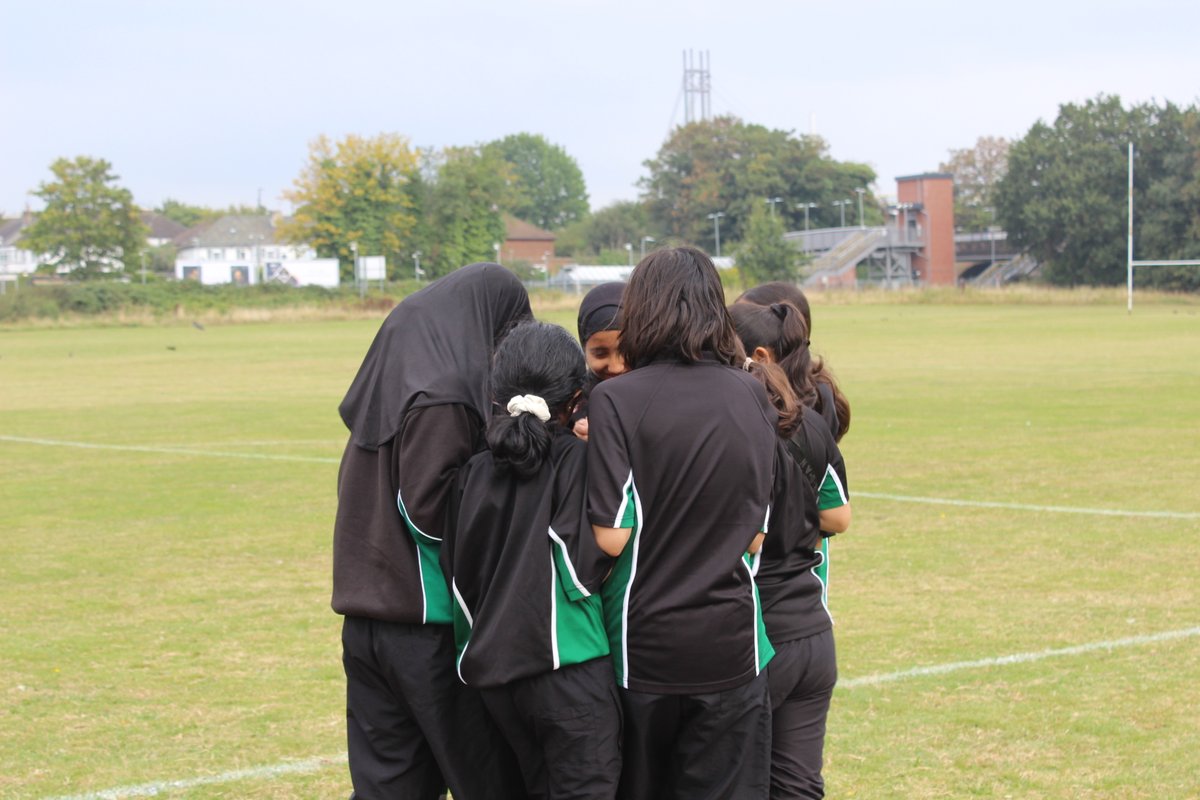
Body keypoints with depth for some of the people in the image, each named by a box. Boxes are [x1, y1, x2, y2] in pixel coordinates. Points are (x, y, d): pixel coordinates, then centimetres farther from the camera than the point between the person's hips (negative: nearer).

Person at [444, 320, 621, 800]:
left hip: (495, 670, 6)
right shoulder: (579, 460, -7)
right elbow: (582, 570, -14)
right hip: (566, 664, -6)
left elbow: (457, 571, 8)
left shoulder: (477, 471, 7)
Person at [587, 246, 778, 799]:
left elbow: (612, 536, -14)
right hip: (730, 644, 2)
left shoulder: (616, 400, -11)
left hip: (644, 647, -2)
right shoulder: (752, 397, 1)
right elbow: (756, 534, 4)